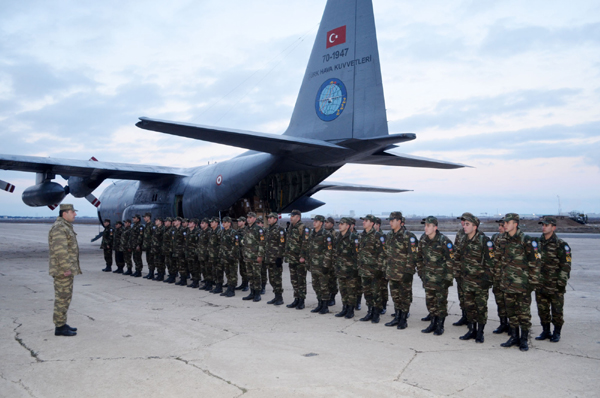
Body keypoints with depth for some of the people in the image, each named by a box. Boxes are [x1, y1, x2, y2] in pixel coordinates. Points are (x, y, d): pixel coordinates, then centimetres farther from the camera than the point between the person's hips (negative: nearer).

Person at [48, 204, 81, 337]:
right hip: (63, 270, -10)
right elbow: (60, 250, -24)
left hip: (68, 269, 10)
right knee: (62, 298, -4)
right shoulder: (59, 228, -17)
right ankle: (60, 327, 3)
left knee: (65, 297, 15)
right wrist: (66, 268, -23)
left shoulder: (66, 227, 17)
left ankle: (62, 324, 24)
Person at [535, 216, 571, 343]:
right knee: (542, 310, 11)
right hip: (540, 285, 5)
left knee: (557, 311, 6)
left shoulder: (561, 245, -8)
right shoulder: (538, 243, 8)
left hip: (555, 286, -5)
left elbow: (566, 265, -9)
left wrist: (561, 282, -13)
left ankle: (556, 333, 19)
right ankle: (545, 331, 24)